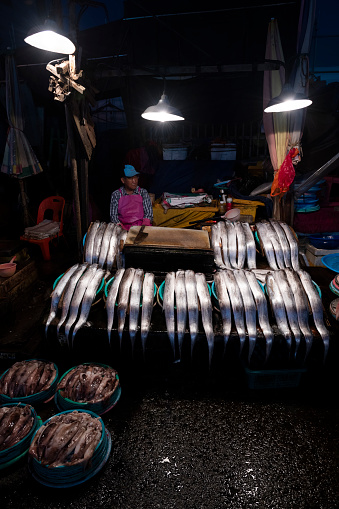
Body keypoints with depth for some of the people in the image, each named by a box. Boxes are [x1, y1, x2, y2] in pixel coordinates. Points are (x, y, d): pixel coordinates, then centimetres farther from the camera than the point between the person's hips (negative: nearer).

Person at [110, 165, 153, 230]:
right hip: (124, 226, 1)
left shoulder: (143, 192, 9)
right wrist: (122, 229, -16)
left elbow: (148, 213, 2)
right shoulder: (116, 195, 7)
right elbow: (113, 216, 3)